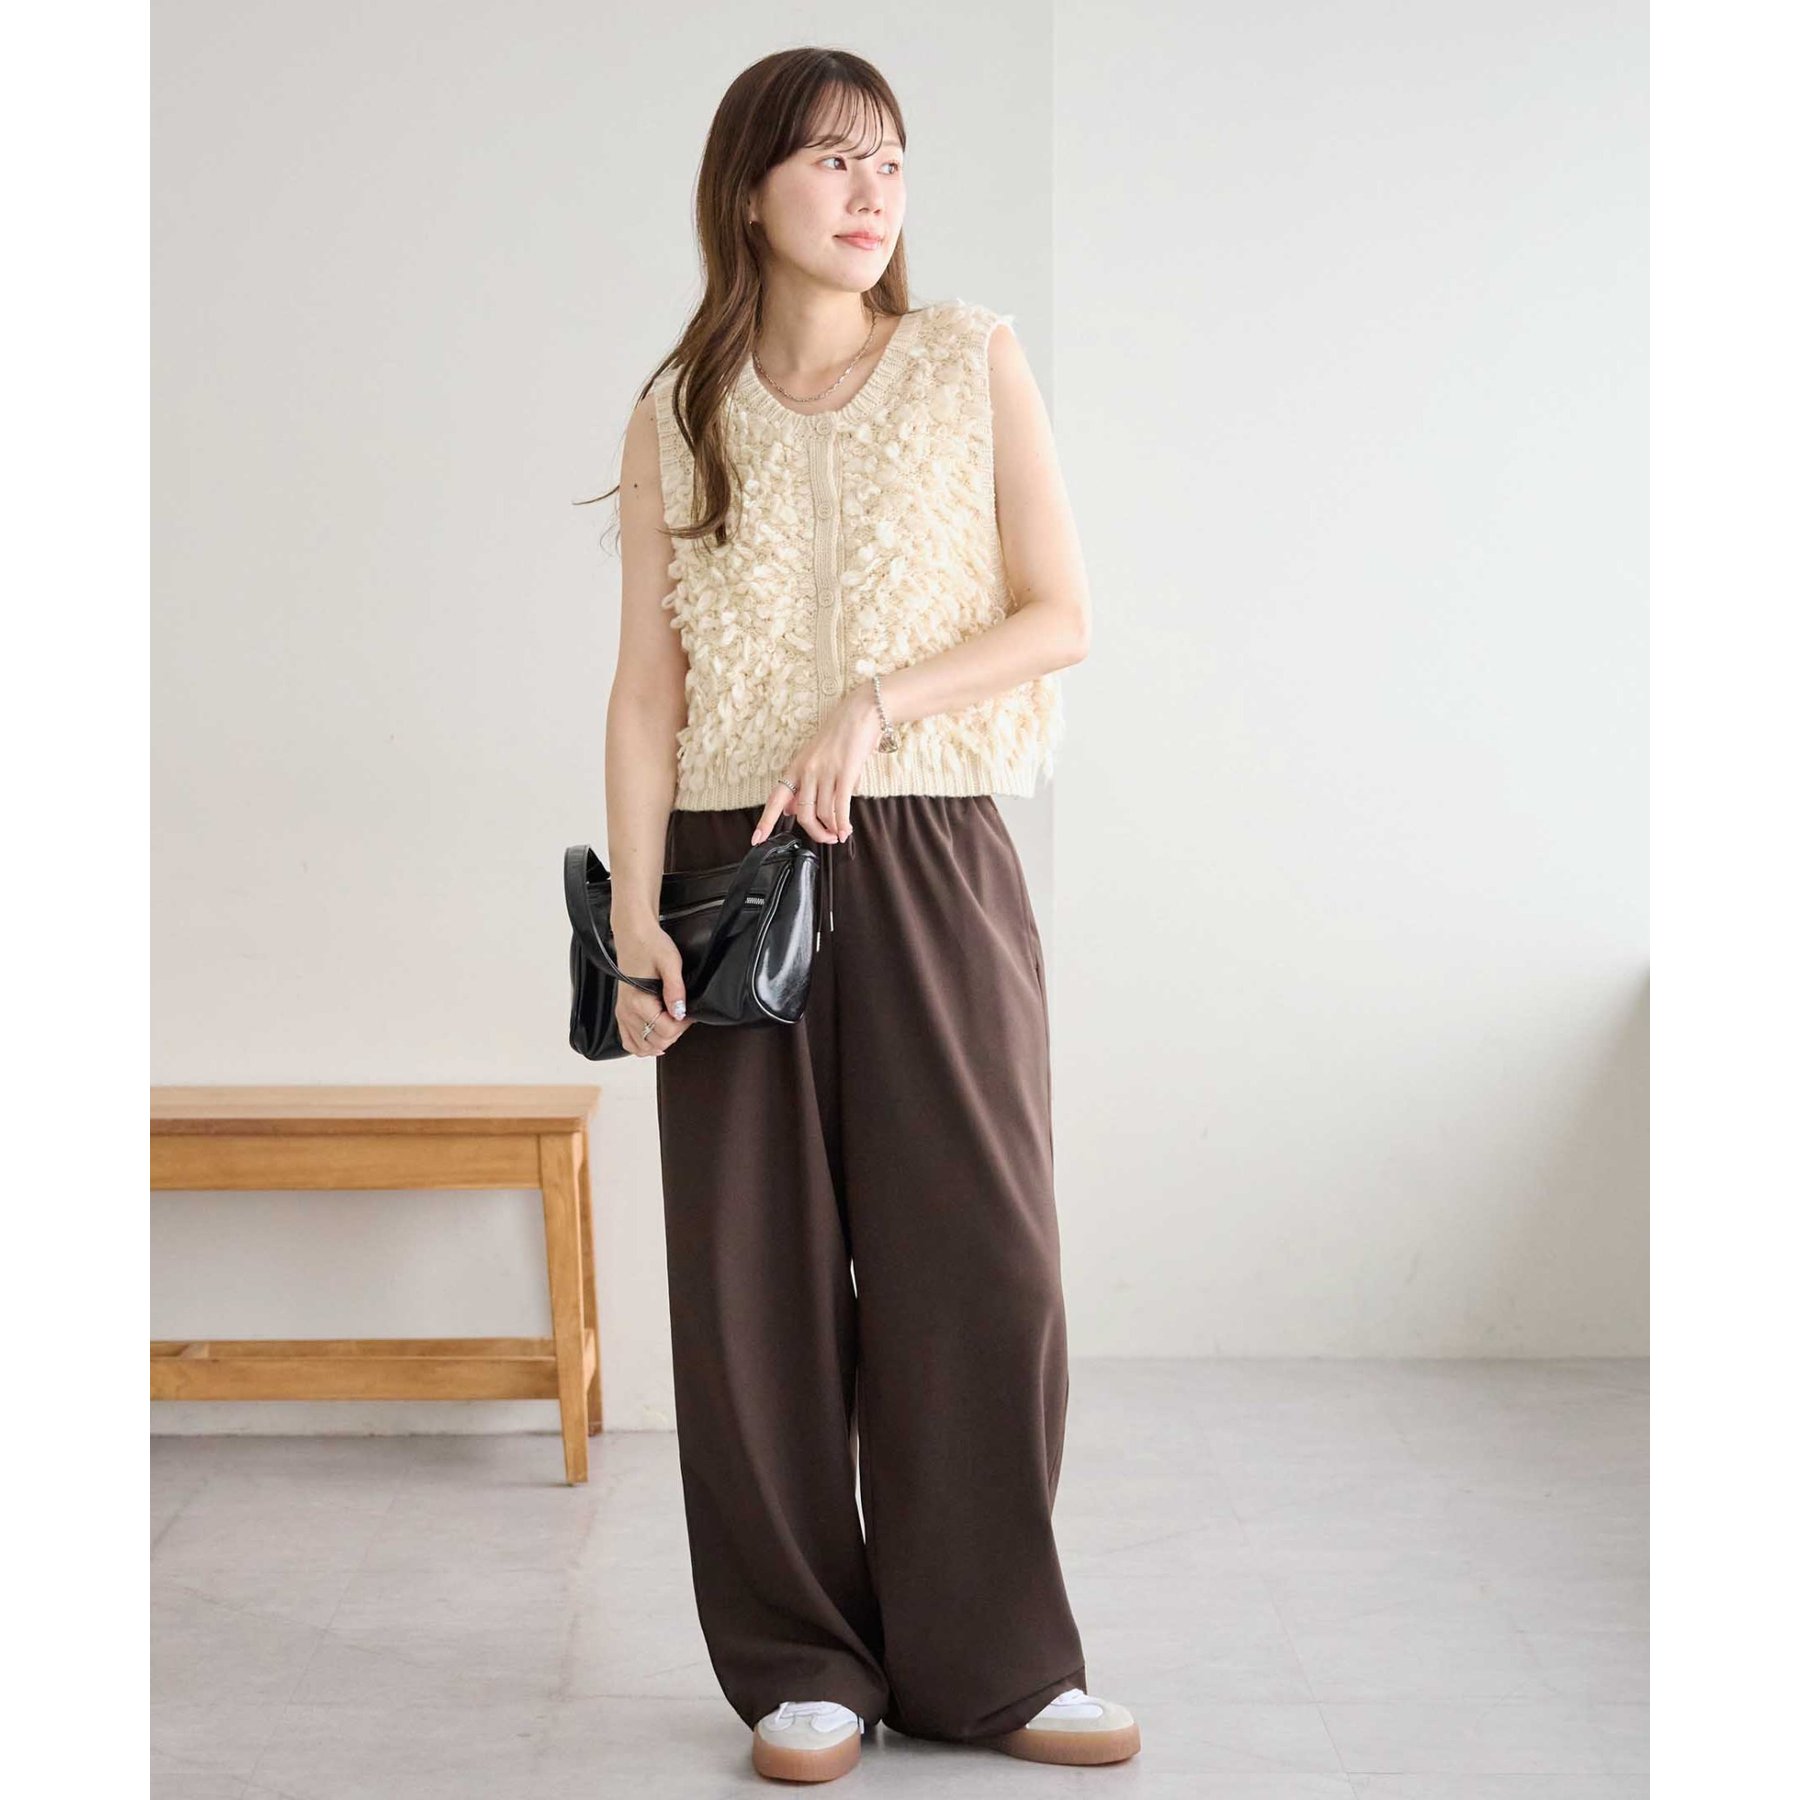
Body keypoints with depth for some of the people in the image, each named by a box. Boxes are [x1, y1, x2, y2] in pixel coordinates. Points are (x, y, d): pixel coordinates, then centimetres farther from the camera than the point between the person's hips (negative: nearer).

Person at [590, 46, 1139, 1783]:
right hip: (735, 868, 1)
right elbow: (648, 685, 4)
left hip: (931, 861, -1)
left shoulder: (973, 361, 5)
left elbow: (1061, 615, 1)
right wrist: (632, 919, -5)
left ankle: (987, 1657, 15)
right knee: (757, 1272, 3)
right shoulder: (676, 416, 8)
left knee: (977, 1258, 0)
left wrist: (875, 701, -13)